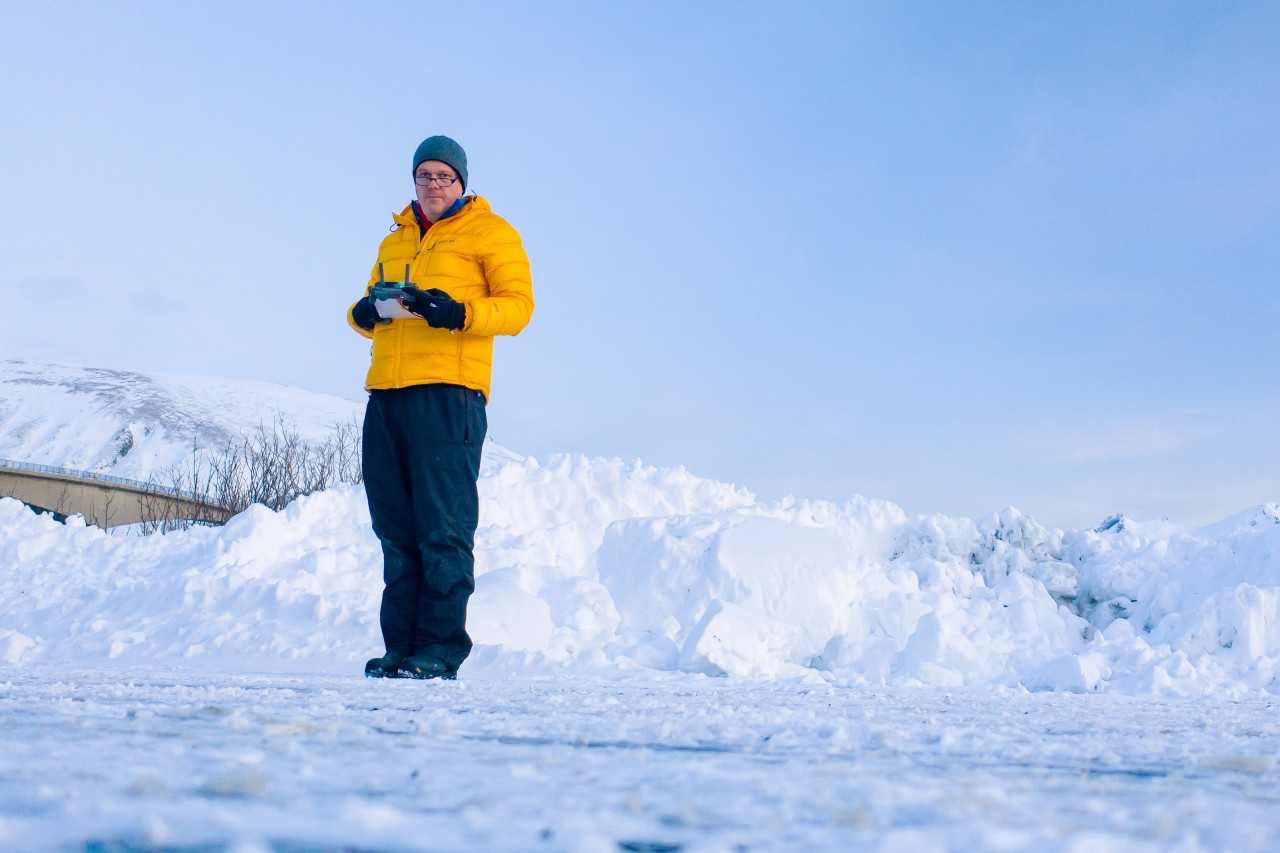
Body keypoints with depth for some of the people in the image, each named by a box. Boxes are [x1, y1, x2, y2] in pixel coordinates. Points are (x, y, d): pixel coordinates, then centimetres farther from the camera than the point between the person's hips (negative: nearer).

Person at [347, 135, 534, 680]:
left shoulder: (489, 232, 8)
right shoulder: (395, 241, 26)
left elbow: (518, 305, -2)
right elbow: (372, 305, 29)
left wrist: (459, 312, -19)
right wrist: (366, 311, 4)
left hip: (448, 392, -6)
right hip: (386, 393, 6)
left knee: (443, 530, -8)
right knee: (396, 530, 5)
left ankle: (441, 649, -5)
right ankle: (401, 645, 10)